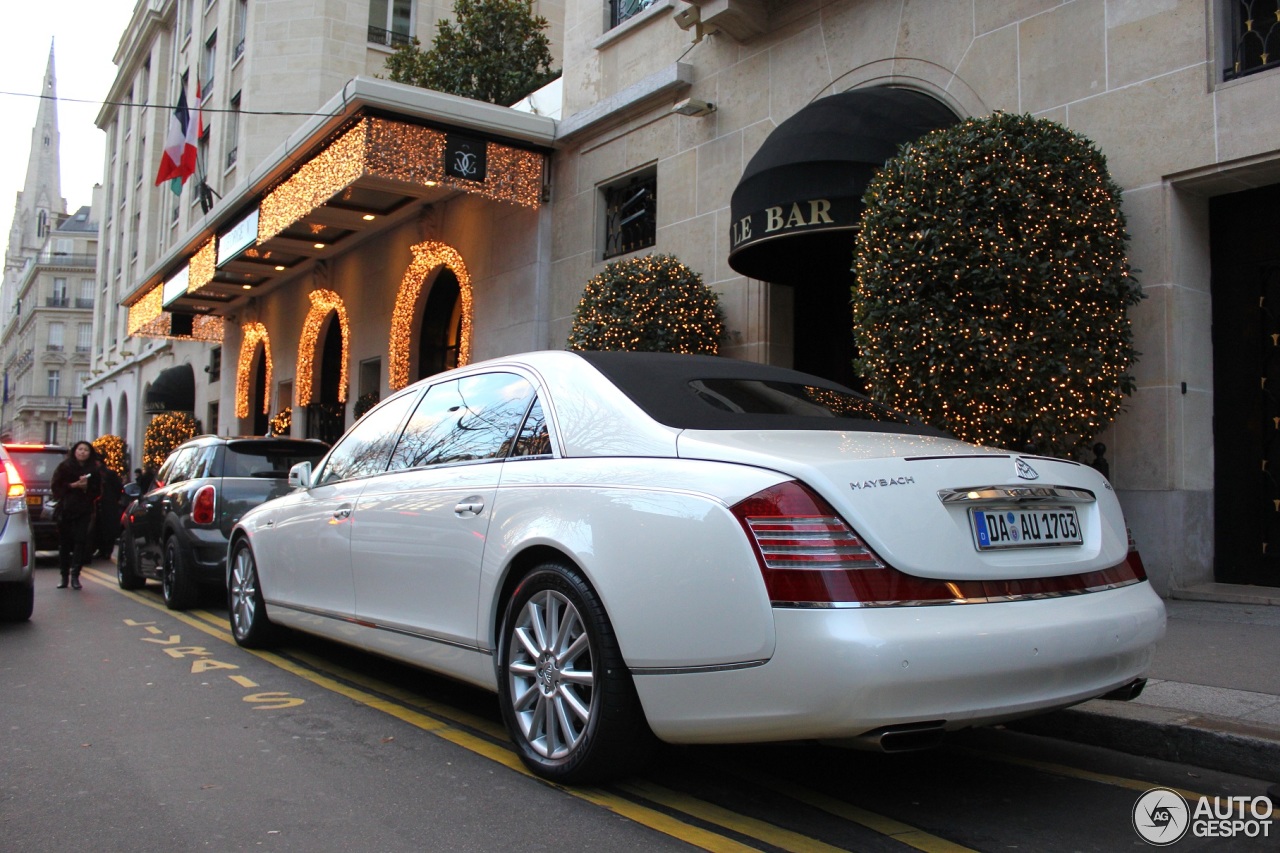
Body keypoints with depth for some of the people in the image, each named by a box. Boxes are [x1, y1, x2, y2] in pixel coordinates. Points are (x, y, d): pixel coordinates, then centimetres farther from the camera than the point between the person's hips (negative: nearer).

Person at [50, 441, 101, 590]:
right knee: (64, 543, 2)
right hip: (65, 510, 0)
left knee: (80, 542, -10)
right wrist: (72, 485, -11)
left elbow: (97, 491, 8)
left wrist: (86, 487, -10)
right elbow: (56, 486, 1)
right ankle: (64, 576, 10)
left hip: (84, 512, 0)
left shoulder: (94, 471, 10)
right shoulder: (64, 467, 8)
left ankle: (75, 575, -8)